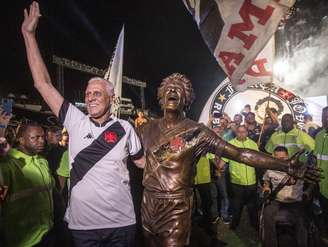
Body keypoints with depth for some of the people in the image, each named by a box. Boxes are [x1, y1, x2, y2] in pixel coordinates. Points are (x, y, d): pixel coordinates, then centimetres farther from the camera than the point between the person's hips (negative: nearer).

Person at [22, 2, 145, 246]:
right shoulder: (76, 122, -2)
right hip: (82, 225, 2)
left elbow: (143, 161, 8)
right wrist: (29, 34, -2)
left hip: (121, 224, -1)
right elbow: (43, 84, -3)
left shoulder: (124, 128, -4)